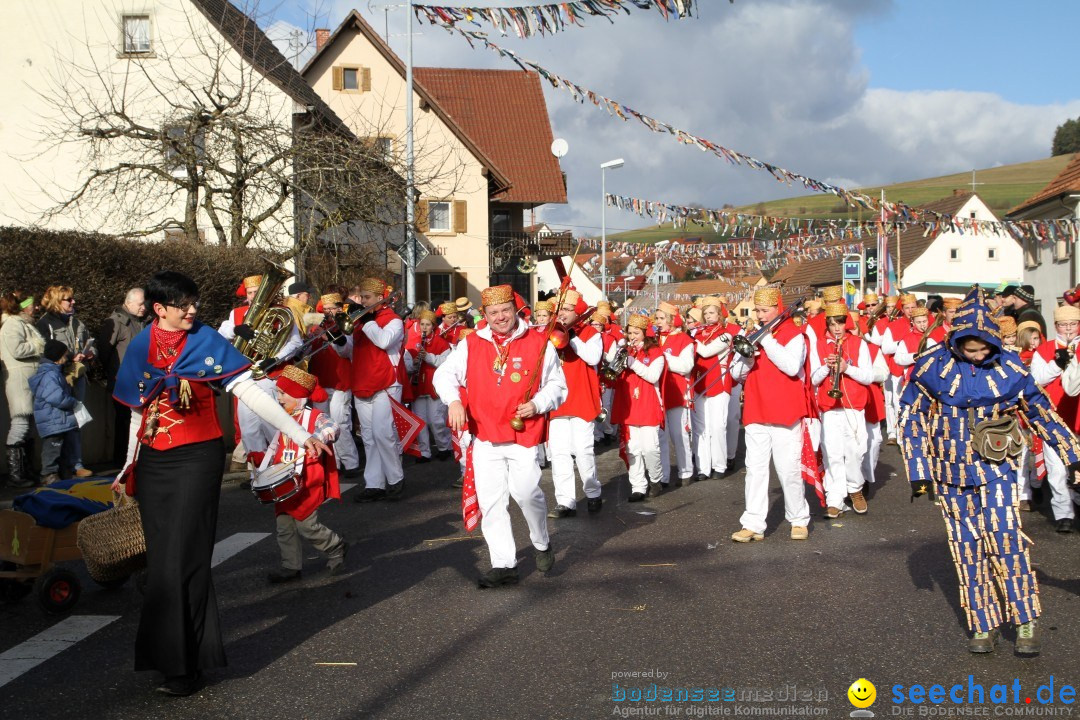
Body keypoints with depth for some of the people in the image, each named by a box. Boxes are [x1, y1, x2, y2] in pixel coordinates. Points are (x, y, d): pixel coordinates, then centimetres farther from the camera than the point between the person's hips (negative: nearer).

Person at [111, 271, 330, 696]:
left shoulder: (207, 342, -5)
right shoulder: (139, 348, 6)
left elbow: (249, 391, -12)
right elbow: (138, 412, 14)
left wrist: (298, 433, -21)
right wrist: (129, 467, 14)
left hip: (198, 458, -4)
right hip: (153, 463, 4)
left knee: (183, 557, -5)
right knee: (161, 556, 7)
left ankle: (183, 663, 4)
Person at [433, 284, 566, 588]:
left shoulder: (539, 343, 4)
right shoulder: (470, 344, 8)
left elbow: (557, 386, 9)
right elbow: (444, 374, 10)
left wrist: (538, 403, -9)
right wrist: (453, 401, -9)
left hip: (524, 435, -2)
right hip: (485, 437, 3)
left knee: (526, 492, -16)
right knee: (491, 502, 2)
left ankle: (541, 543, 13)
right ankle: (504, 565, 12)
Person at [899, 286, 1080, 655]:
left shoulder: (1009, 368, -6)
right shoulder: (933, 367, -9)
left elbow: (1042, 413, 6)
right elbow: (911, 420, -2)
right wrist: (919, 472, -3)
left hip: (996, 467, 0)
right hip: (952, 471, 1)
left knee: (1005, 536, -10)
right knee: (967, 546, 5)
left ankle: (1026, 621, 5)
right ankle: (983, 625, 17)